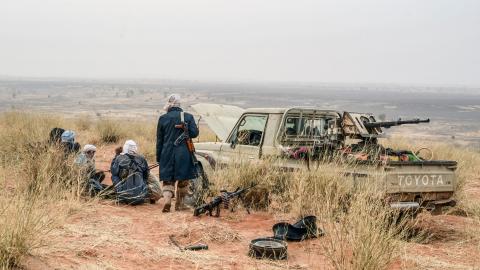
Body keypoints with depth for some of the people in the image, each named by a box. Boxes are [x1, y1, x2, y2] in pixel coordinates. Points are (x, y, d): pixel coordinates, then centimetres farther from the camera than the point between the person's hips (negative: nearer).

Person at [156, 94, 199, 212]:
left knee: (168, 180, 6)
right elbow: (194, 133, -8)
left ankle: (167, 199, -16)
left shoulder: (163, 118, 2)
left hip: (167, 154, 1)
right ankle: (179, 203, 18)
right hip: (184, 153, -1)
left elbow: (159, 140, 5)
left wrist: (158, 157, 10)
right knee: (183, 180, 13)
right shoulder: (188, 117, -2)